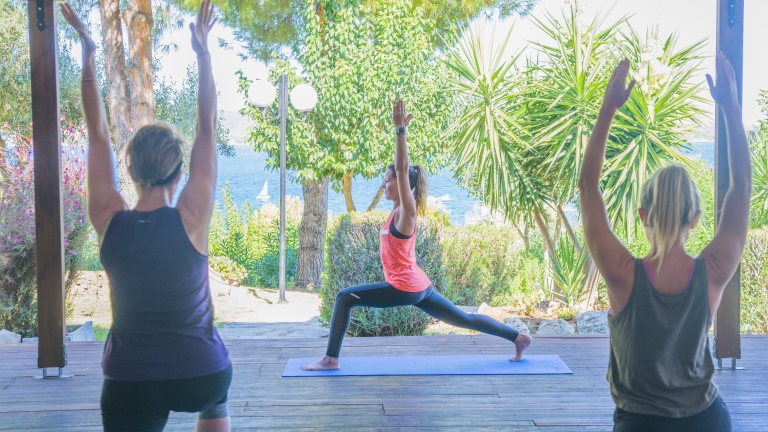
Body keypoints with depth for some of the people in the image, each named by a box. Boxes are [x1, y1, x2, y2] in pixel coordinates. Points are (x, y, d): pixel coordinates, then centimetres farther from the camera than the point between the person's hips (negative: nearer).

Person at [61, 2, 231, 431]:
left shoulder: (110, 220, -7)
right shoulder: (191, 218, -12)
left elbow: (98, 134, 2)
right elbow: (208, 129, -6)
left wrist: (89, 54, 8)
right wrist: (203, 52, -2)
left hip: (129, 387, 0)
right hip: (199, 377, 0)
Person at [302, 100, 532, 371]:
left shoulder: (406, 210, -12)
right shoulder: (399, 210, 10)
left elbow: (403, 168, -21)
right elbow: (402, 168, 15)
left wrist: (400, 129, -23)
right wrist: (400, 130, 15)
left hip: (405, 288, -10)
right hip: (417, 285, 10)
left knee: (344, 298, -9)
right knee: (464, 320, 17)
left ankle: (331, 359, -8)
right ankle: (518, 338, 21)